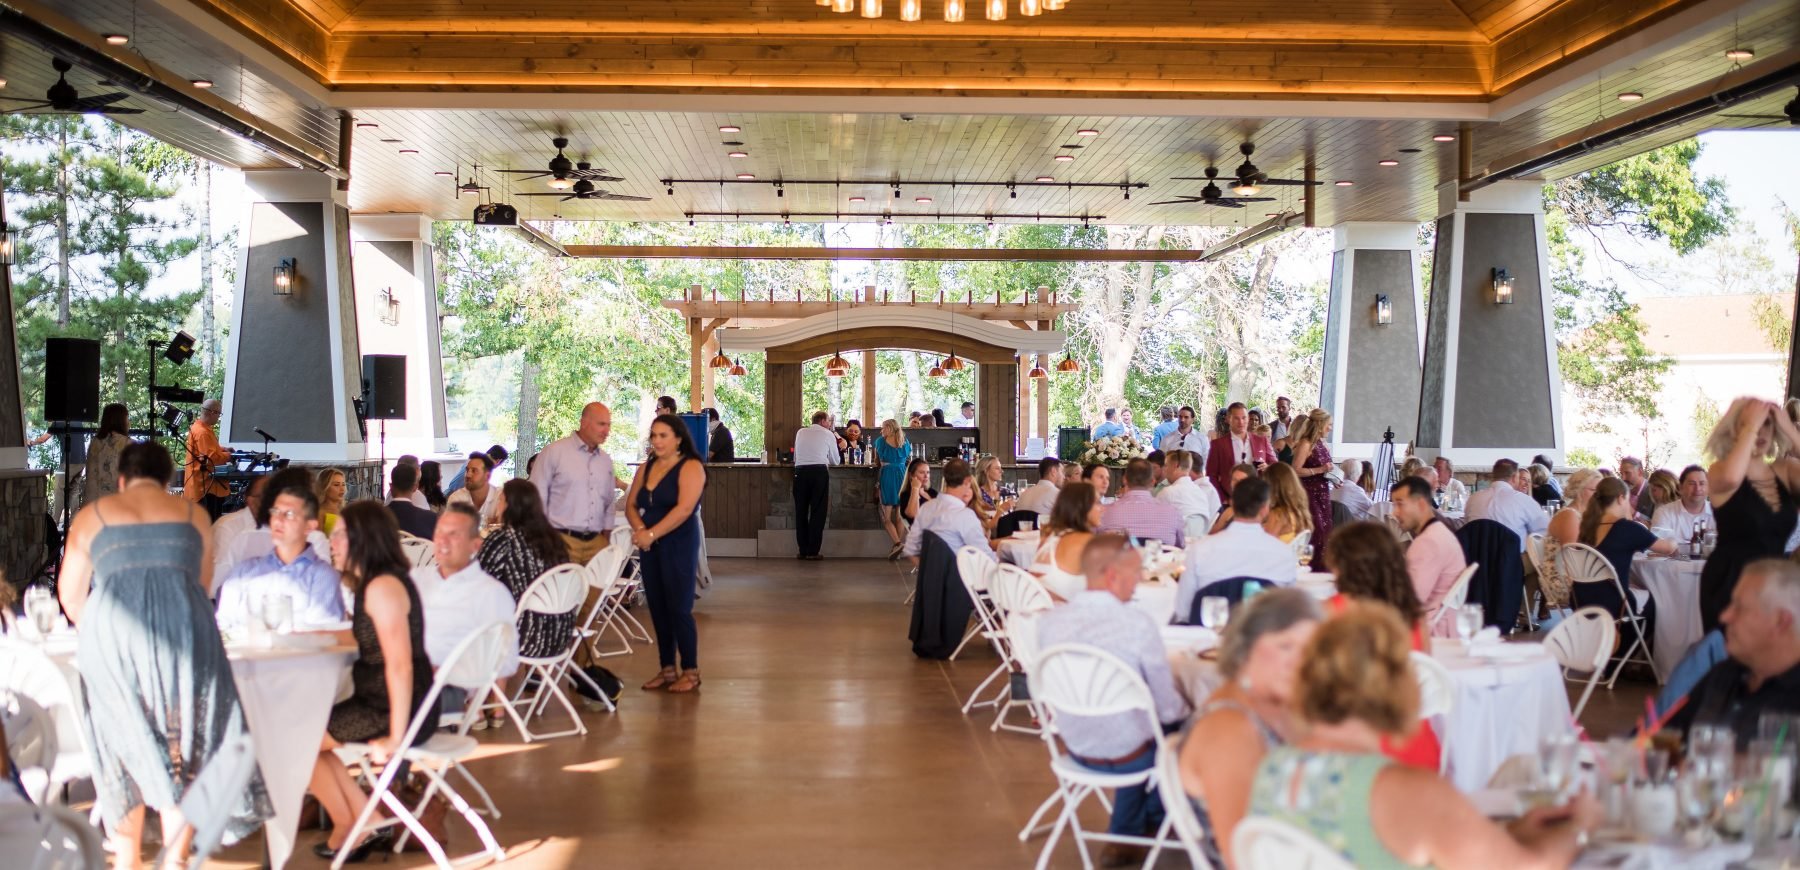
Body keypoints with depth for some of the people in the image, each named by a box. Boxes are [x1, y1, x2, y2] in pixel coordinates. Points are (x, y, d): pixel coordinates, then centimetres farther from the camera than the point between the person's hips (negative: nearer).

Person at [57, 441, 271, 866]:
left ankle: (127, 862, 16)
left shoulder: (91, 515, 17)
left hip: (111, 630, 0)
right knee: (183, 747, 7)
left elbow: (70, 595, 16)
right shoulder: (193, 514, 18)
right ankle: (176, 860, 8)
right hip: (183, 626, 0)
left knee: (124, 749, 11)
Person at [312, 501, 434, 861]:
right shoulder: (371, 583, 11)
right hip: (375, 700, 10)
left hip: (394, 710, -10)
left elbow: (400, 666, -25)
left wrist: (395, 737, -24)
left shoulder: (382, 587, -21)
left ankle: (350, 828, 20)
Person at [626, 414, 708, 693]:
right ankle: (667, 669, 19)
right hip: (650, 547, 7)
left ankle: (690, 671, 7)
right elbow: (631, 505, 10)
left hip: (679, 546, -6)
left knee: (679, 609, -4)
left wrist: (651, 534, -22)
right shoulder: (646, 468, 13)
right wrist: (639, 528, -10)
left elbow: (684, 509, -20)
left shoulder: (690, 468, -8)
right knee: (658, 609, 9)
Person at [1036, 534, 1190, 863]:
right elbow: (1168, 709, -16)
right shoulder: (1138, 624, -26)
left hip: (1076, 748, 5)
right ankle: (1155, 817, 44)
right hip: (1127, 756, -5)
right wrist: (1182, 710, 7)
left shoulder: (1049, 620, -11)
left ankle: (1125, 836, 36)